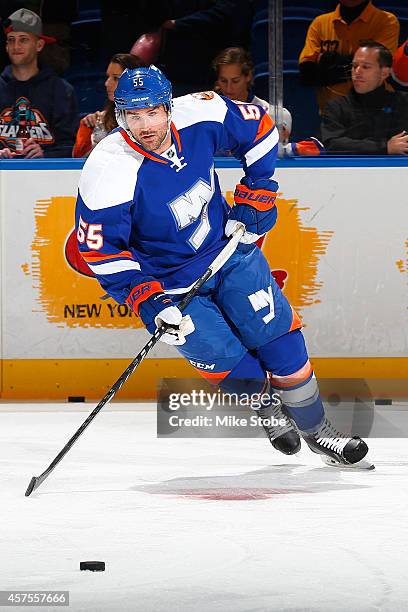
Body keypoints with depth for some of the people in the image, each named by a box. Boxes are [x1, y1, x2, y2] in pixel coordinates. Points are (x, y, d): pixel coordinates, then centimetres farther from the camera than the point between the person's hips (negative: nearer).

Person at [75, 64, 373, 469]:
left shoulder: (200, 116, -18)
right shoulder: (108, 173, -29)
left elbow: (259, 129, 1)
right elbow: (100, 249, -21)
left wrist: (255, 196, -3)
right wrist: (145, 301, -27)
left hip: (229, 248, 3)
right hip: (171, 288, -3)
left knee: (280, 342, 1)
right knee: (240, 373, -5)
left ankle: (317, 431, 22)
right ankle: (266, 409, 31)